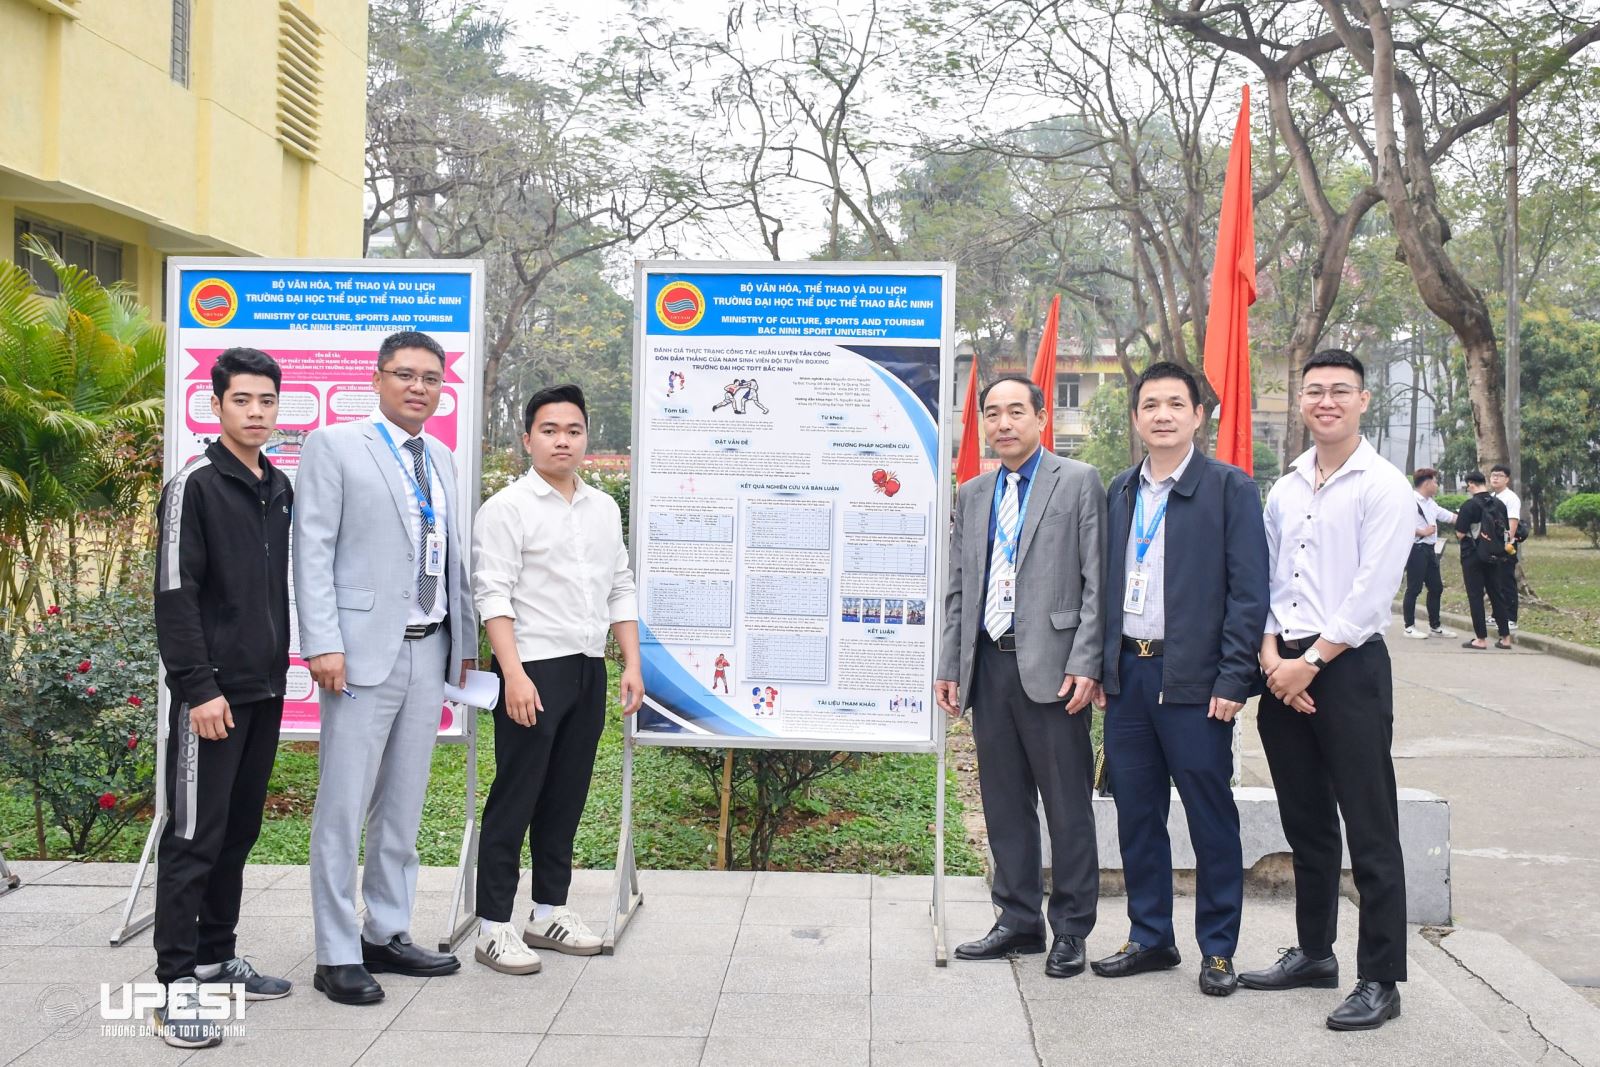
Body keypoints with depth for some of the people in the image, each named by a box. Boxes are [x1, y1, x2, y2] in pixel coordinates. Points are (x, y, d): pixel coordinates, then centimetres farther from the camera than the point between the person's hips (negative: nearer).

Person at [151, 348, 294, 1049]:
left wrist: (281, 666, 13)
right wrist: (199, 688, -18)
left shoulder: (281, 488, 13)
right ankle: (178, 983, 3)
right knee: (194, 837, -3)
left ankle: (217, 958, 24)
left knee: (239, 832, 13)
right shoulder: (196, 485, -8)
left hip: (265, 689, 7)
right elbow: (175, 595, -14)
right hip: (211, 693, -7)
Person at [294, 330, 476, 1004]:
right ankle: (337, 955, 6)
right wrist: (323, 644, -15)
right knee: (344, 806, -2)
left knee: (404, 804, 12)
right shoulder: (335, 446, -1)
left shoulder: (442, 461, 16)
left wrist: (466, 640, 14)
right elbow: (312, 551, -7)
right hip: (364, 650, -6)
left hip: (430, 652, 6)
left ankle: (388, 934, 23)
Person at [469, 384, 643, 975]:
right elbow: (493, 596, -12)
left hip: (589, 669, 6)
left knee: (567, 797, 12)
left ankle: (549, 910, 23)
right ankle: (494, 925, 5)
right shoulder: (507, 507, -6)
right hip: (533, 668, -6)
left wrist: (632, 664, 9)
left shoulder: (604, 507, 13)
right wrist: (514, 674, -20)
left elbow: (621, 591, 16)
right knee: (515, 798, -2)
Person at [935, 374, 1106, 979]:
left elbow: (1096, 582, -6)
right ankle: (1018, 921, 23)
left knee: (1067, 806, 2)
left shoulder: (1078, 481, -1)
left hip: (1051, 667, -5)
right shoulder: (972, 495, 16)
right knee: (1004, 804, 12)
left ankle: (1070, 930, 13)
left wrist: (1084, 663, -13)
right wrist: (949, 667, 10)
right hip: (988, 665, 6)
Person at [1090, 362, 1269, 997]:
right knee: (1136, 814, 12)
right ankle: (1150, 939, 25)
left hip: (1193, 680, -5)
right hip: (1127, 675, 5)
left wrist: (1233, 681, -14)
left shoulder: (1230, 488, -4)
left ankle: (1218, 950, 16)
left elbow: (1249, 591, -8)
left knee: (1211, 819, 3)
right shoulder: (1119, 492, 12)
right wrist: (1100, 667, 10)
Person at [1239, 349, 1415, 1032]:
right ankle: (1314, 953, 28)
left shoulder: (1382, 487, -7)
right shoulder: (1286, 488, 12)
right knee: (1305, 824, 16)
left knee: (1370, 834, -2)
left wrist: (1310, 662, -13)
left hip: (1349, 667, -6)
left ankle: (1381, 980, 6)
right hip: (1284, 668, 6)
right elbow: (1264, 578, 11)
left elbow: (1372, 592, -13)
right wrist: (1271, 654, -3)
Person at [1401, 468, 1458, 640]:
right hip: (1416, 548, -10)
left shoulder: (1431, 503, 16)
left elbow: (1447, 515, 24)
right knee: (1414, 588, -4)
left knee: (1436, 587, 13)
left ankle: (1435, 626, 22)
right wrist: (1422, 532, -19)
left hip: (1429, 549, 10)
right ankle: (1409, 627, 4)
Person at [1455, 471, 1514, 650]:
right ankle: (1505, 637, 13)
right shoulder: (1499, 504, 4)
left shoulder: (1469, 505, -15)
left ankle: (1481, 638, 1)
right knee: (1497, 595, 12)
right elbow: (1506, 531, 10)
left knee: (1475, 596, 1)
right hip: (1495, 556, 6)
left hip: (1473, 556, -6)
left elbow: (1460, 534, -15)